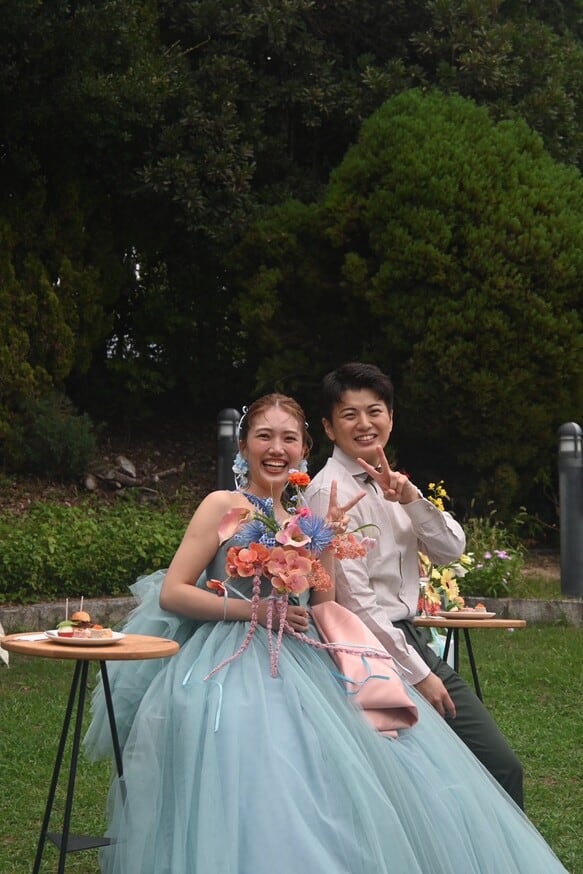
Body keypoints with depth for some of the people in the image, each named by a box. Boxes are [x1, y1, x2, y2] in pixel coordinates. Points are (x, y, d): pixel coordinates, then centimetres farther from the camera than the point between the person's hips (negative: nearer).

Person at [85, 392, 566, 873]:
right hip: (236, 667, -6)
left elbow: (321, 606, 11)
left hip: (300, 668, 6)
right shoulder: (224, 506, -1)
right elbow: (170, 593, -8)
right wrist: (253, 610, -12)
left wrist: (327, 539, -3)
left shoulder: (300, 520, 16)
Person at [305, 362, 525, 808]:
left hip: (413, 638, 8)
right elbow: (356, 601, -17)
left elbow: (451, 549, 3)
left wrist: (410, 498, -13)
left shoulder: (389, 483, 11)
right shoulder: (331, 491, -13)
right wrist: (418, 674, -15)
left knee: (503, 765, 3)